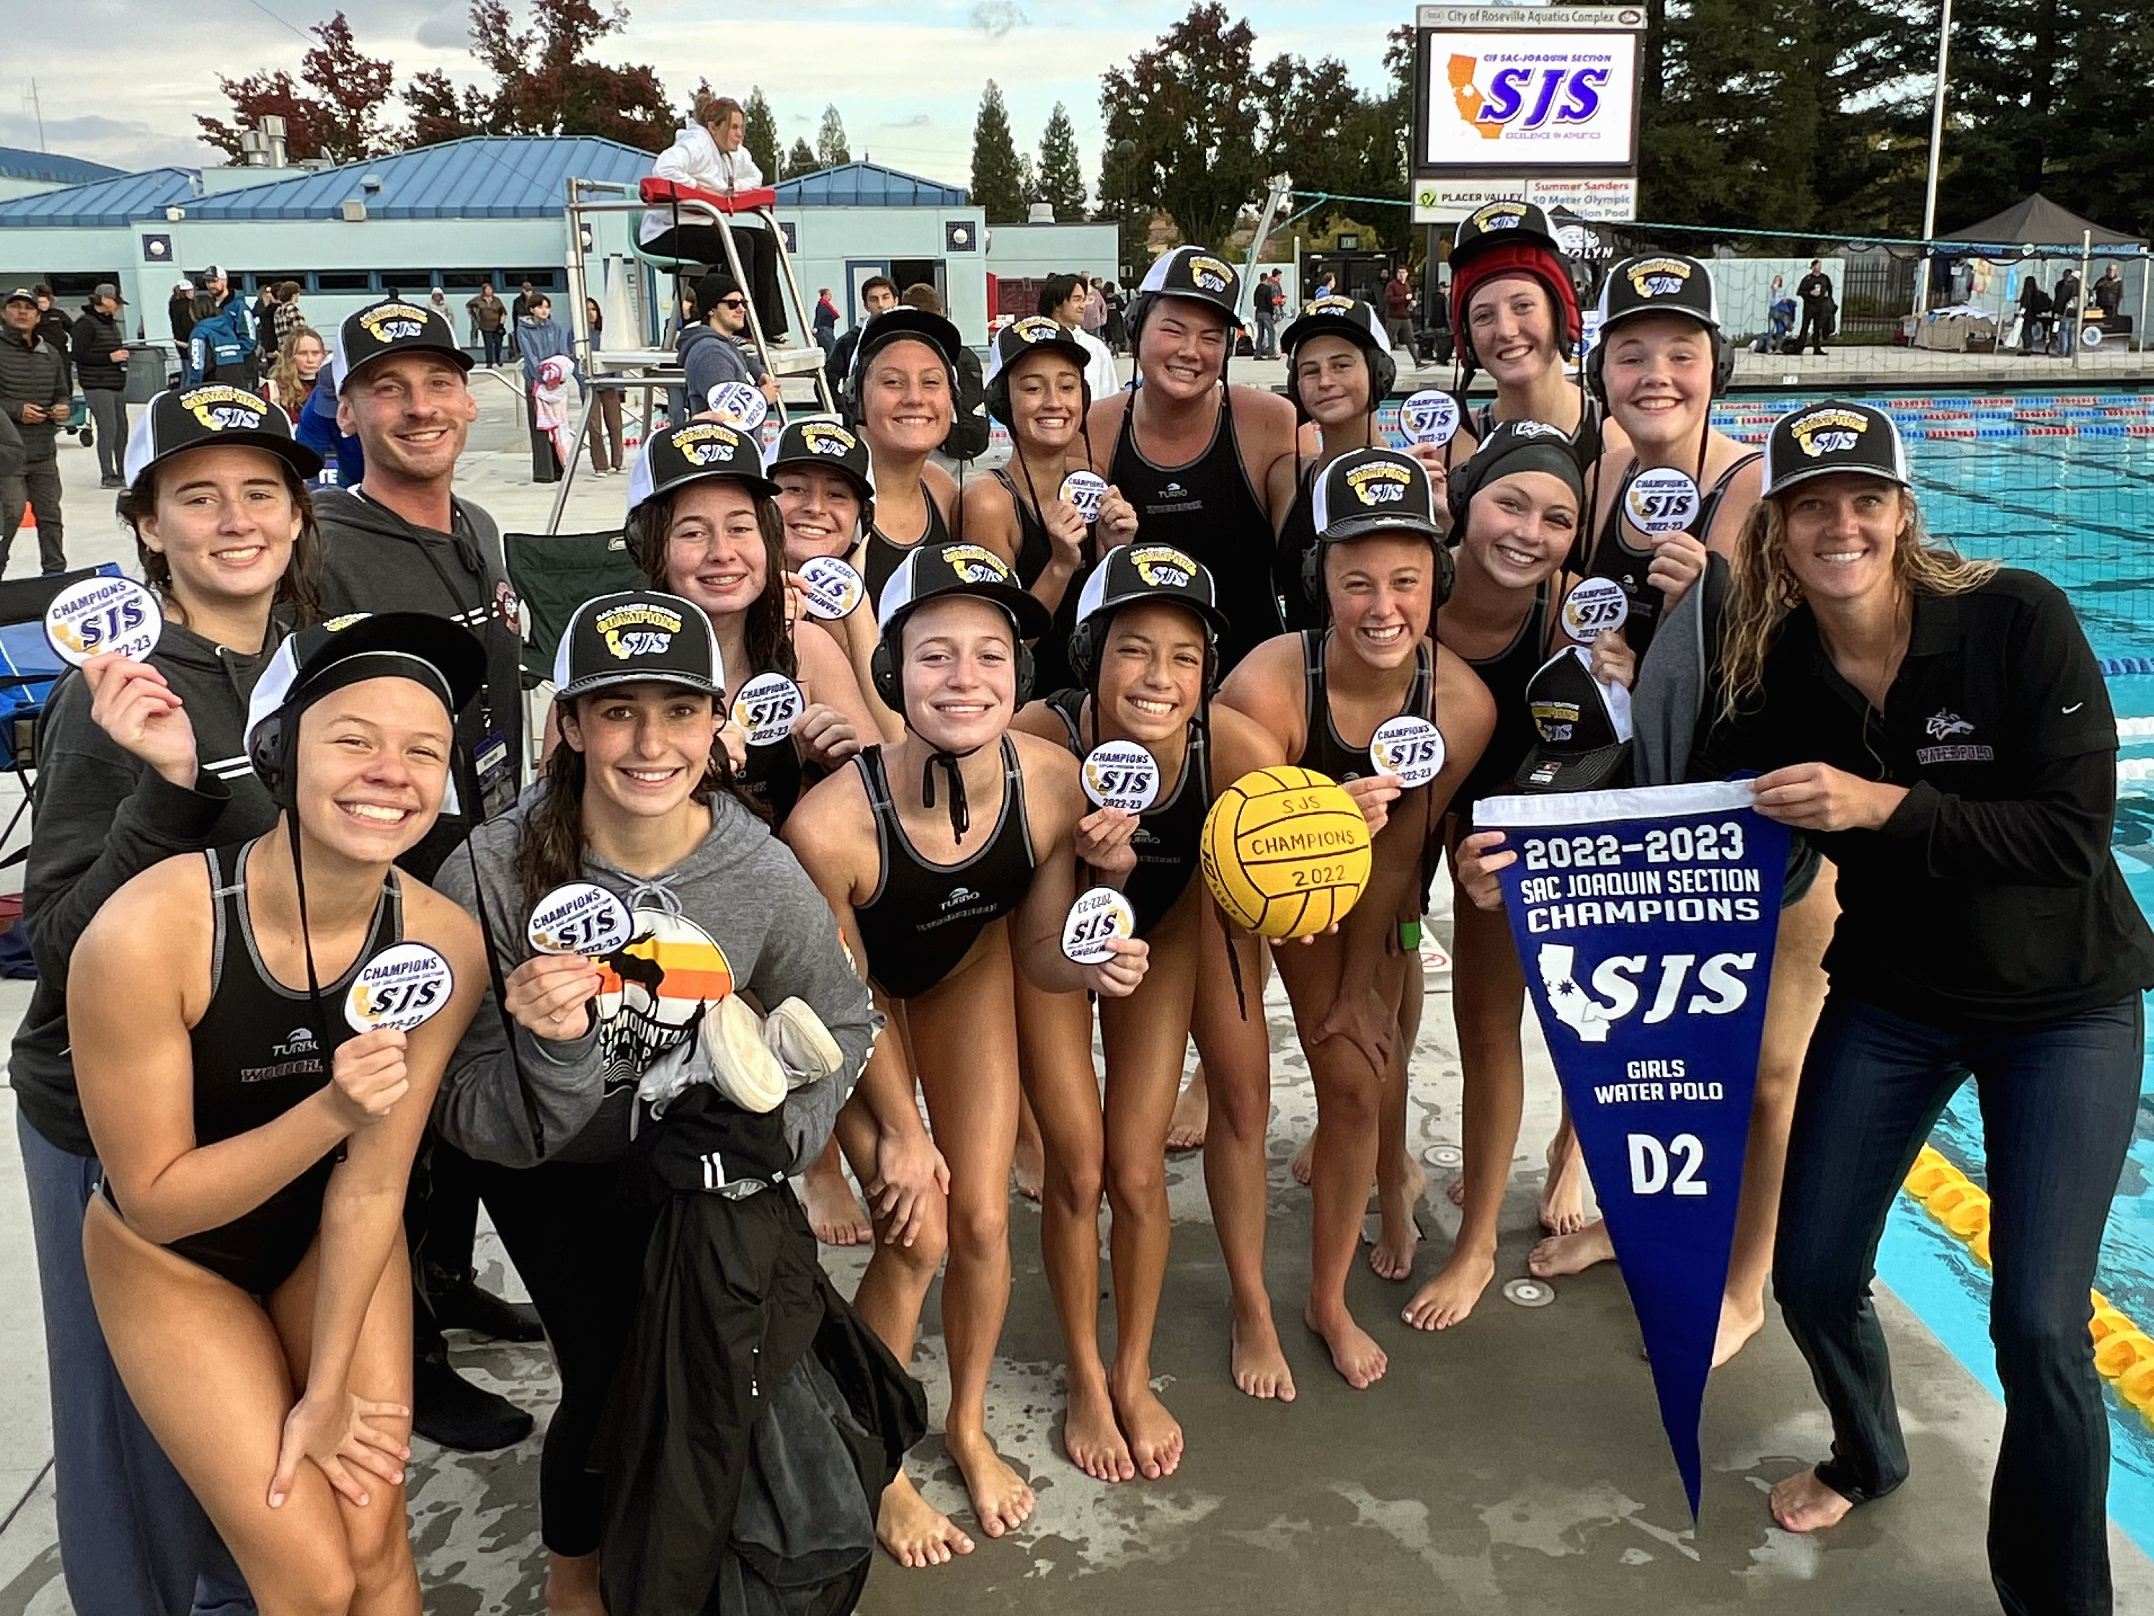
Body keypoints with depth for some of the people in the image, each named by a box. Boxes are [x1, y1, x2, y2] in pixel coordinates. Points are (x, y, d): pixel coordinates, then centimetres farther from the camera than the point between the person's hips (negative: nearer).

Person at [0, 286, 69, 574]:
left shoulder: (50, 354, 12)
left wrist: (62, 407, 0)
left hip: (44, 451, 5)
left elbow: (62, 392, 21)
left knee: (50, 514, 10)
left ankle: (55, 572, 18)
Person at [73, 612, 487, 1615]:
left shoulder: (443, 943, -23)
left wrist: (330, 1389, -9)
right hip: (171, 1261, -2)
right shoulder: (146, 930, -32)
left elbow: (372, 1186, -13)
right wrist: (331, 1112, -37)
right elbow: (154, 1199, -22)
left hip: (334, 1238, 3)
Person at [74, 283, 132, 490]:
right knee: (108, 428, -10)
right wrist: (110, 357, -18)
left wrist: (122, 354, 9)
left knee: (122, 428, 9)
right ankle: (107, 476, -5)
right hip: (98, 385, -9)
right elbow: (79, 355, -16)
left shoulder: (111, 322, 17)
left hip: (117, 383, 9)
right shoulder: (86, 323, -10)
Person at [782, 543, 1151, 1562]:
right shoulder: (830, 824, -40)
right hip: (860, 990, -3)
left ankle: (969, 1427, 36)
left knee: (982, 1221, 7)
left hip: (968, 967, 3)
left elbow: (1037, 953, -13)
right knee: (913, 1237, -6)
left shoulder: (1053, 783, -31)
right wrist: (900, 1130, -10)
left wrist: (1093, 964, -35)